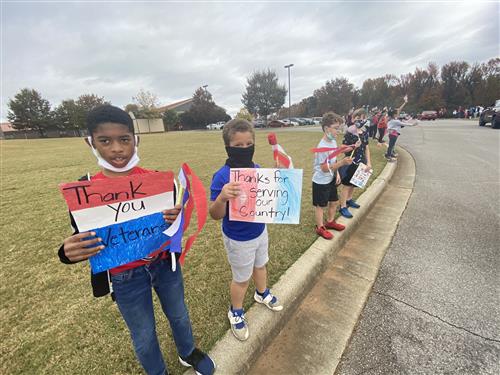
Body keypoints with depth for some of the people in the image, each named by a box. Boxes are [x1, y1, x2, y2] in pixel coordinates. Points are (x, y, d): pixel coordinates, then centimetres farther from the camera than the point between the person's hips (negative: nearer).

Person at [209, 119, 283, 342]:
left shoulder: (258, 169, -9)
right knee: (241, 278, 17)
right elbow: (215, 215, -24)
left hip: (260, 231, 6)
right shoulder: (222, 176, -26)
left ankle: (262, 294, 61)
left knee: (260, 265, 29)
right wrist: (222, 197, -45)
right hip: (238, 239, -5)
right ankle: (236, 312, 48)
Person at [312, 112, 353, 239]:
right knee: (320, 205, 8)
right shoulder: (322, 147, -26)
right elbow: (325, 168, -25)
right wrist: (342, 163, -30)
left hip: (331, 180, 9)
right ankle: (320, 228, 26)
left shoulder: (333, 142, 2)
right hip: (321, 182, -9)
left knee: (334, 201, 21)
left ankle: (330, 222, 43)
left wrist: (337, 174, 4)